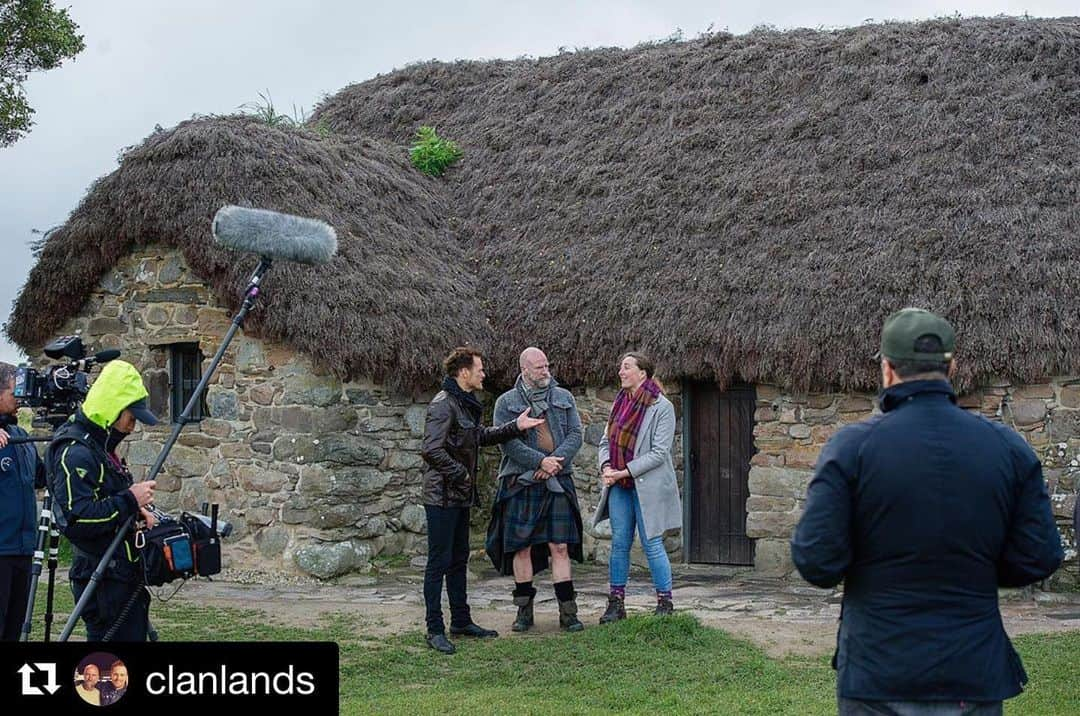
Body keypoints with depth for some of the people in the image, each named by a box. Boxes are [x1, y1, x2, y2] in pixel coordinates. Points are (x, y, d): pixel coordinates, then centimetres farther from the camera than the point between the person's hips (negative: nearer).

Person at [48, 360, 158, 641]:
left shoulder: (100, 446, 15)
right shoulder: (75, 452, -17)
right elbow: (76, 519, -25)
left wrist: (135, 511, 7)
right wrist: (129, 501, -20)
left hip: (123, 574, 10)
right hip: (104, 582, -10)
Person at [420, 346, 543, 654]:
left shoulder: (465, 404, 13)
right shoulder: (443, 404, -18)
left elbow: (480, 436, 23)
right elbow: (431, 450, -24)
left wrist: (515, 427, 14)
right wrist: (460, 475, -16)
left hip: (461, 496, 10)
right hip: (442, 495, -10)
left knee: (459, 560, 16)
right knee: (439, 562, -4)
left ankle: (461, 621, 26)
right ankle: (435, 630, 1)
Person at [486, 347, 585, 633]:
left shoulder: (564, 398, 12)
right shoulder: (506, 402, 3)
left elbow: (575, 435, 5)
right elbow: (508, 441, -8)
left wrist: (556, 461, -11)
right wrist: (540, 461, -17)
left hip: (557, 482, 2)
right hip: (521, 484, -1)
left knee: (560, 548, 0)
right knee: (522, 548, 2)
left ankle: (568, 612, 3)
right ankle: (524, 610, 11)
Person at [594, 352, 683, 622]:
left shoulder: (662, 407, -9)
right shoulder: (620, 403, 10)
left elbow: (659, 453, -14)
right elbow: (606, 441, 14)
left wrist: (624, 472, -18)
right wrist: (606, 466, -7)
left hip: (647, 486, -6)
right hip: (619, 487, 6)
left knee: (652, 544, -3)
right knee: (619, 544, 8)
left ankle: (665, 604, 8)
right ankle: (616, 604, 15)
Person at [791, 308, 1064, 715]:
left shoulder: (851, 447, -9)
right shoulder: (1009, 449, -1)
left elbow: (815, 562, -13)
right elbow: (1039, 559, -1)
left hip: (875, 676, -2)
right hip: (974, 678, 2)